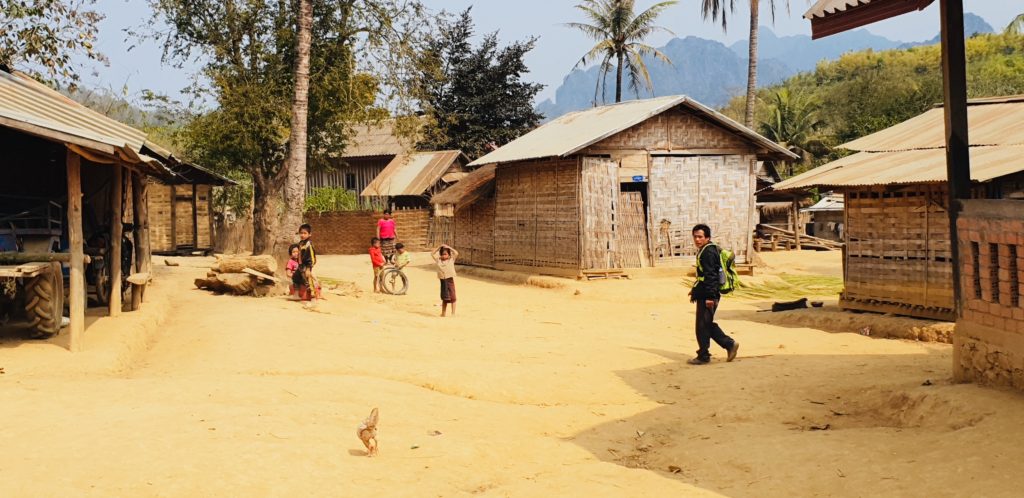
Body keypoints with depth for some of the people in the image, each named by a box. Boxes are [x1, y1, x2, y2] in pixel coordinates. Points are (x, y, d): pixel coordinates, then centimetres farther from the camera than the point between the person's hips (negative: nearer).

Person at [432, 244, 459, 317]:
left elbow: (456, 253, -15)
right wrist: (439, 247, 1)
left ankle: (453, 313, 1)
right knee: (444, 297, 14)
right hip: (442, 280, 4)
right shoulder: (439, 260, 6)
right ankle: (443, 312, 23)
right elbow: (433, 254, 9)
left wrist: (448, 247, -11)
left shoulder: (451, 259, -2)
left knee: (452, 297, -4)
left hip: (450, 279, -4)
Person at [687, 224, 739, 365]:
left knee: (703, 326, -2)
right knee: (708, 324, 16)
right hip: (704, 295, 10)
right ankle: (730, 344, 17)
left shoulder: (708, 252, -16)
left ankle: (703, 356, 6)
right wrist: (695, 290, 28)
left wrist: (710, 296, -24)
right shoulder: (704, 251, 17)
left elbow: (711, 275, -21)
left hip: (707, 296, -10)